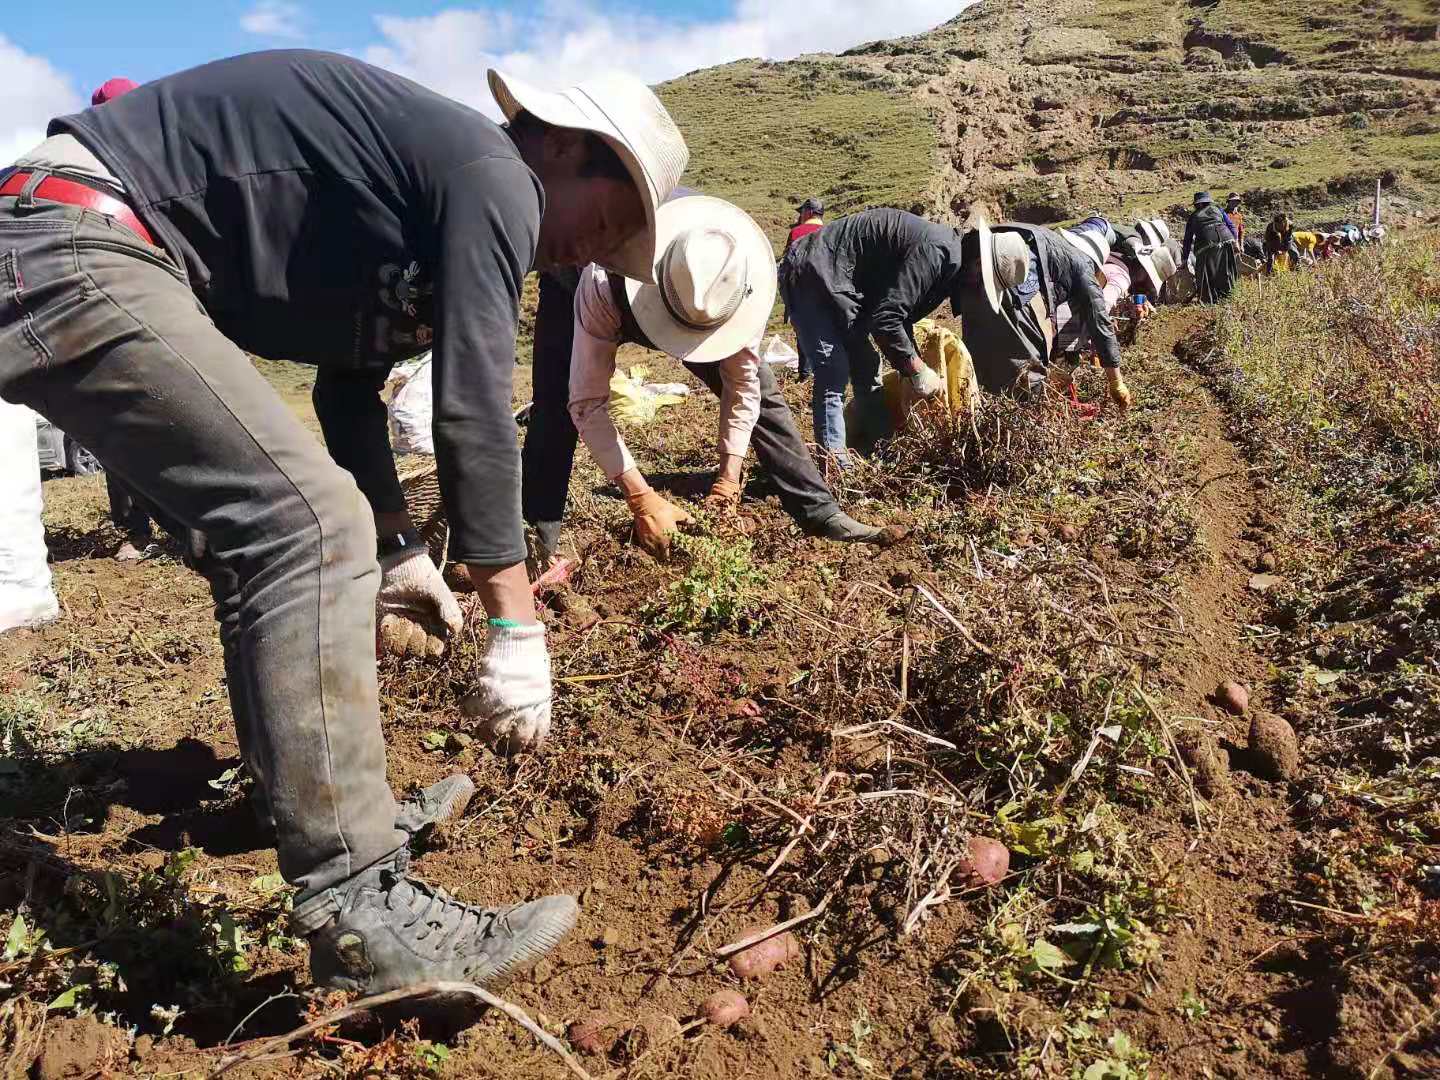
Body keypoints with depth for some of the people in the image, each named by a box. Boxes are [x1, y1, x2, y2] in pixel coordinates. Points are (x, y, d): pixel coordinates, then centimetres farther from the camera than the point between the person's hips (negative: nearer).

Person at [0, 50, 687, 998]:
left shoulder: (430, 192, 20)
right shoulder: (491, 175, -10)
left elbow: (350, 384, 24)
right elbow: (473, 413, -17)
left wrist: (396, 550, 25)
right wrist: (518, 631, -13)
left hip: (82, 255, 11)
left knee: (268, 517, 16)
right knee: (309, 522, -21)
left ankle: (310, 794, 27)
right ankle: (360, 912, -19)